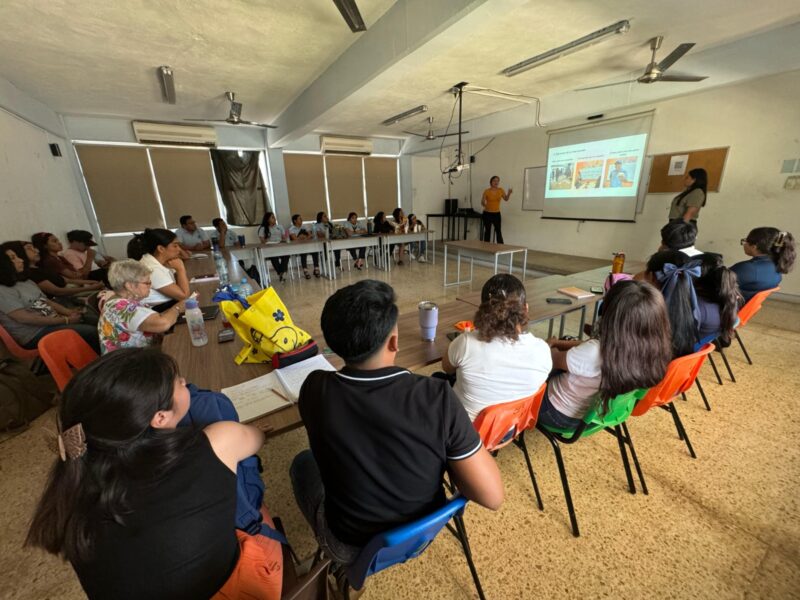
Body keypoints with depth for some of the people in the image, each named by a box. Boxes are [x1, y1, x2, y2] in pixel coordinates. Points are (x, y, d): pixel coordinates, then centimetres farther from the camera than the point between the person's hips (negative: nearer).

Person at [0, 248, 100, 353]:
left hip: (53, 321, 8)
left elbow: (47, 301, 15)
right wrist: (65, 320, -21)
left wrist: (69, 312, -5)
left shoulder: (26, 282, 15)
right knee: (92, 332, -23)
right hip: (35, 334, -8)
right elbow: (24, 318, -19)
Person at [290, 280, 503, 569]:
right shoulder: (437, 397, -31)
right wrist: (444, 458, -7)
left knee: (303, 462, 26)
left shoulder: (315, 389, -26)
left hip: (350, 547, 0)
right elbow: (492, 497, -21)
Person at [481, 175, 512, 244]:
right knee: (487, 231, 3)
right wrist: (484, 205, -15)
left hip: (496, 213, 2)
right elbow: (482, 202, 1)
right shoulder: (487, 191, -7)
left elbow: (506, 199, 4)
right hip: (487, 213, -2)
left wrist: (509, 193, -11)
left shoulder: (501, 190, 1)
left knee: (498, 231, 0)